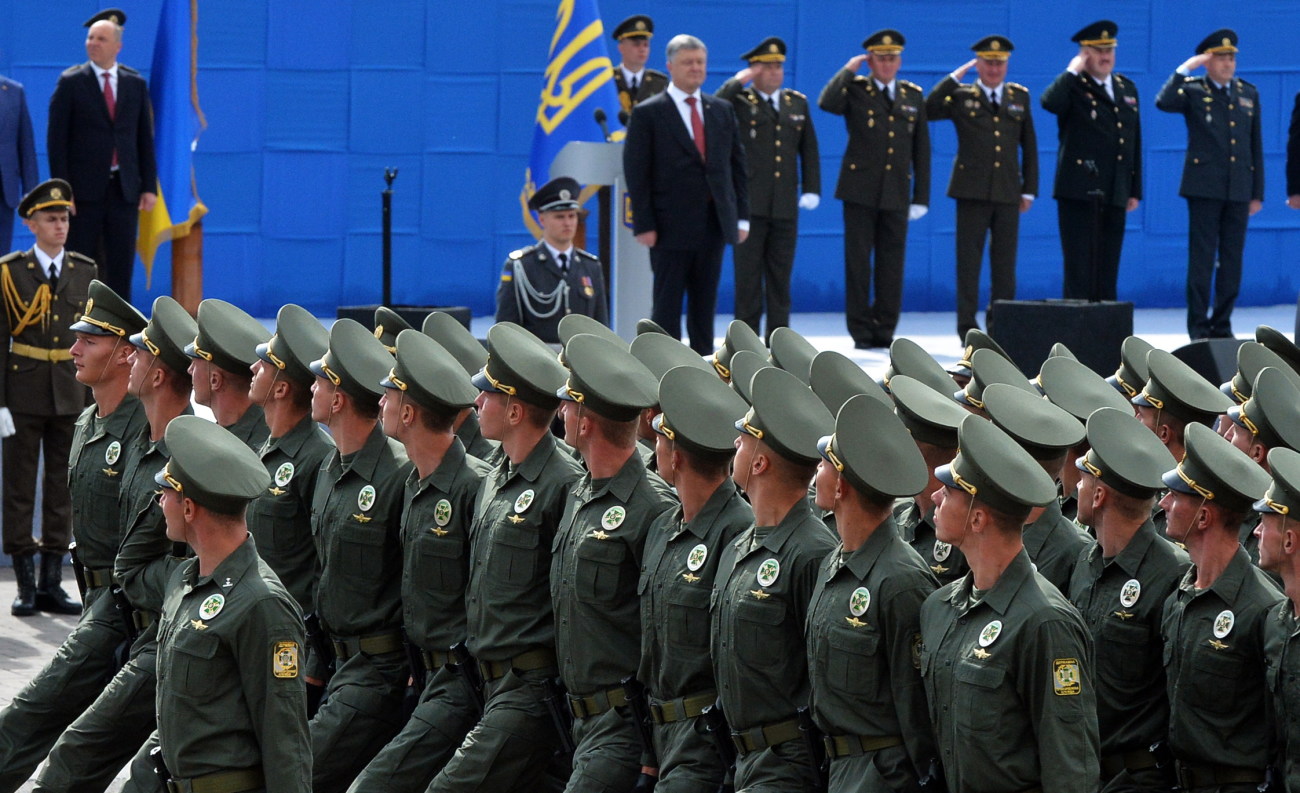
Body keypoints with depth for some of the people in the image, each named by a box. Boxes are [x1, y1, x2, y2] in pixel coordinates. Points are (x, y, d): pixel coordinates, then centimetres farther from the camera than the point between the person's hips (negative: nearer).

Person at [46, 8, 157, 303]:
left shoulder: (135, 83, 8)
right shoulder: (71, 82, -1)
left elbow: (145, 138, 11)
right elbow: (56, 139, -3)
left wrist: (149, 186, 4)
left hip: (124, 188, 3)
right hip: (85, 189, -3)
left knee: (121, 266, 4)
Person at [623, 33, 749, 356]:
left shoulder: (722, 111, 12)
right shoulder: (648, 114, -2)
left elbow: (737, 165, 13)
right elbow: (636, 173, -5)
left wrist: (742, 216, 6)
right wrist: (644, 225, -12)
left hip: (714, 224, 4)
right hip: (671, 226, -4)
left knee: (705, 304, 9)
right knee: (667, 305, -2)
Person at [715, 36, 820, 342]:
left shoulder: (797, 103, 14)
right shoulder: (738, 102, 1)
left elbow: (809, 150, 15)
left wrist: (811, 189, 6)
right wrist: (738, 82, -15)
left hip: (785, 206, 4)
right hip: (749, 203, -4)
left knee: (780, 275, 6)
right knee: (748, 274, -2)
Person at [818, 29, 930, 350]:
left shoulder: (913, 96, 12)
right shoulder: (855, 90, 2)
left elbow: (922, 150, 12)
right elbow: (826, 103, -21)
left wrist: (921, 197, 8)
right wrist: (849, 70, -12)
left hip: (896, 194, 3)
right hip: (860, 191, -3)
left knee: (892, 265, 3)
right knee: (858, 263, -1)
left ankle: (885, 330, 10)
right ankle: (860, 331, 3)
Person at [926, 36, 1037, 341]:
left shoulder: (1020, 97, 13)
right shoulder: (961, 97, 4)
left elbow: (1029, 146, 14)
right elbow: (928, 109, -13)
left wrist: (1029, 189, 9)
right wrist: (955, 77, -9)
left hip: (1007, 193, 2)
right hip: (972, 191, -2)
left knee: (1005, 263, 4)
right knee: (969, 261, -1)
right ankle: (967, 326, 2)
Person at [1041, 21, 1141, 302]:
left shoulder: (1127, 88, 16)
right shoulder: (1072, 87, -2)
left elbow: (1135, 142, 17)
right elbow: (1049, 102, -27)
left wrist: (1135, 190, 13)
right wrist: (1073, 71, -15)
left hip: (1115, 195, 5)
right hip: (1079, 193, -5)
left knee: (1107, 269, 8)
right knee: (1079, 268, -5)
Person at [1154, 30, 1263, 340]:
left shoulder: (1248, 93, 13)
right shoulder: (1193, 90, 0)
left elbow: (1256, 147, 13)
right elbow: (1164, 102, -22)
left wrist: (1257, 193, 10)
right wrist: (1184, 69, -19)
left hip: (1238, 191, 4)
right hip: (1204, 188, -4)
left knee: (1232, 262, 6)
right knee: (1201, 259, -3)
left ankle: (1221, 325, 13)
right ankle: (1198, 328, 0)